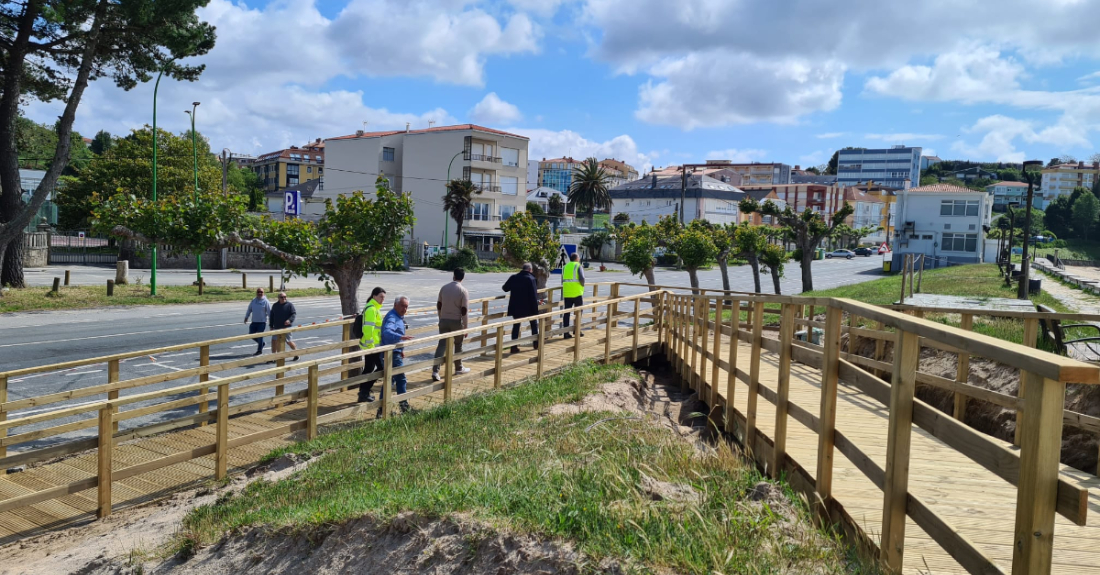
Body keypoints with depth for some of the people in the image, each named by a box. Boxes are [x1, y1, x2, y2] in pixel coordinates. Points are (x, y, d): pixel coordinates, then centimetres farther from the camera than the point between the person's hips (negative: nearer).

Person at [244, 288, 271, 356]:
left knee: (259, 336, -1)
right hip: (254, 322, 6)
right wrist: (246, 317, 11)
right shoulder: (253, 301, 9)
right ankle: (261, 343, 31)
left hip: (262, 322, -6)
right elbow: (249, 309, 17)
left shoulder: (265, 301, -7)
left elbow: (269, 312, -8)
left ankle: (259, 350, 12)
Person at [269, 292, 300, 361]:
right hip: (277, 327, 5)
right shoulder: (275, 305, 9)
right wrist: (271, 326, 10)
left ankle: (296, 354, 18)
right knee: (274, 341, 3)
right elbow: (272, 316, 14)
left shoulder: (289, 305, -4)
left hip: (286, 327, -5)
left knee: (288, 341, -2)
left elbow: (294, 314, -9)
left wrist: (290, 320, -28)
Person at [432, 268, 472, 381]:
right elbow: (464, 310, -13)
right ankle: (458, 368, 29)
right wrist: (465, 326, -5)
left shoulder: (444, 288, 3)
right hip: (456, 321, -3)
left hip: (444, 320, 3)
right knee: (458, 344, 16)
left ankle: (435, 371, -12)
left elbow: (439, 305, 9)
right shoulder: (463, 291, -11)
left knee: (442, 344, 0)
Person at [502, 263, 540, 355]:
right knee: (534, 324, 17)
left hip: (516, 307, 3)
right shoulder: (531, 279, -13)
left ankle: (514, 346, 1)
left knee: (516, 326, 8)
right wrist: (535, 309, -11)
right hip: (528, 307, -2)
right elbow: (534, 296, -16)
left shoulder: (513, 278, -1)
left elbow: (505, 288, 10)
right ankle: (536, 344, 23)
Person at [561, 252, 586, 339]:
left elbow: (562, 280, 11)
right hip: (577, 293, -5)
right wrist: (582, 285, 2)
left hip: (566, 293, 5)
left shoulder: (565, 267, 12)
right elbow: (582, 278, -15)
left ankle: (566, 332, 4)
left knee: (566, 313, 5)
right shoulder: (578, 266, -4)